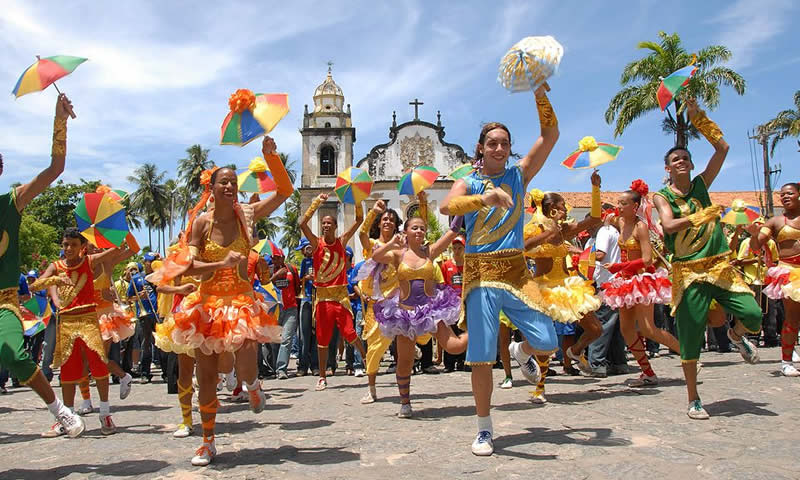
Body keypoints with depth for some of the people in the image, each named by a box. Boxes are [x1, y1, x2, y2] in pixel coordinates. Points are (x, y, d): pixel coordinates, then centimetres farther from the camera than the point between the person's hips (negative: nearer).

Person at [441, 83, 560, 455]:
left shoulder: (519, 175, 10)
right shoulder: (468, 183, 3)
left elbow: (550, 135, 2)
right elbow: (445, 206, -19)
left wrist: (540, 96, -9)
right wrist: (484, 198, -34)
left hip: (516, 270, 2)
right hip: (481, 272, -2)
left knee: (547, 343, -4)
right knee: (481, 356, -1)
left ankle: (525, 352, 35)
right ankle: (484, 428, 17)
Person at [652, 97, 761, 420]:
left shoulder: (701, 185, 10)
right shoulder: (662, 197, 1)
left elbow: (722, 147, 4)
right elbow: (669, 225, -18)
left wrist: (697, 117, 4)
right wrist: (701, 217, -22)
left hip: (720, 265, 3)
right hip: (688, 271, -3)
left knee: (753, 315, -13)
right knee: (690, 334, -2)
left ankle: (737, 335, 28)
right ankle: (693, 400, 12)